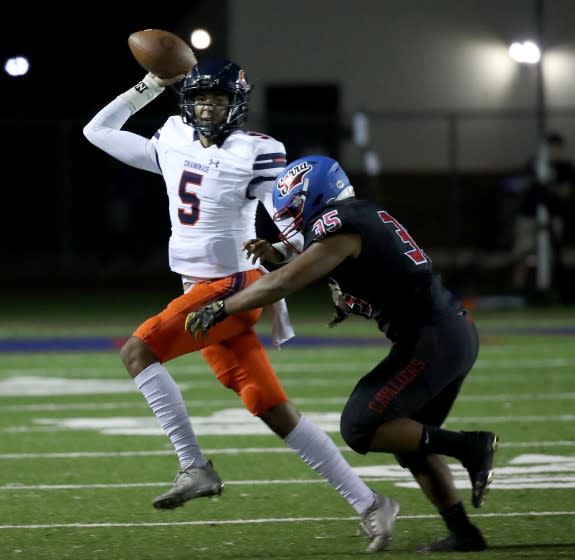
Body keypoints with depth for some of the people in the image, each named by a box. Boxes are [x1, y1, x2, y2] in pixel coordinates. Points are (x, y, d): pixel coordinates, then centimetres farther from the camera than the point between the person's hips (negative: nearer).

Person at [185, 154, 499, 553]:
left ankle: (468, 447, -9)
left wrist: (218, 310, -8)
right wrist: (276, 255, 20)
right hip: (459, 333, 10)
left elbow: (282, 285, -14)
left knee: (360, 427, -7)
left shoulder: (340, 229, -10)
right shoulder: (367, 217, 18)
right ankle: (463, 533, 15)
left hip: (432, 339, -10)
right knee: (408, 436, 17)